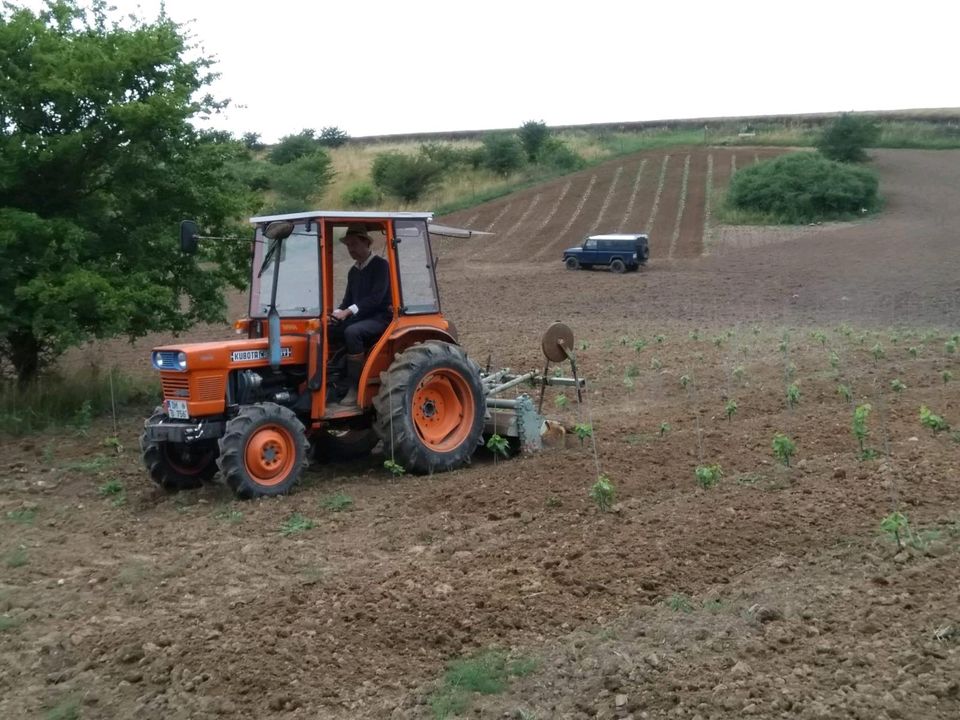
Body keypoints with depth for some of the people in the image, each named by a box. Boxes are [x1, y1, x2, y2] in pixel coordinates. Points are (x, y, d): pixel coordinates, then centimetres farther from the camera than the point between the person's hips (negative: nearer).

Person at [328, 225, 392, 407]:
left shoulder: (380, 265, -6)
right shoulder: (353, 271, 17)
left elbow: (376, 297, -17)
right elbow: (348, 300, 17)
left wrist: (349, 311, -22)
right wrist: (338, 313, -6)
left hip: (380, 317, -7)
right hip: (359, 318, 8)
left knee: (352, 332, -35)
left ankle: (355, 389, -31)